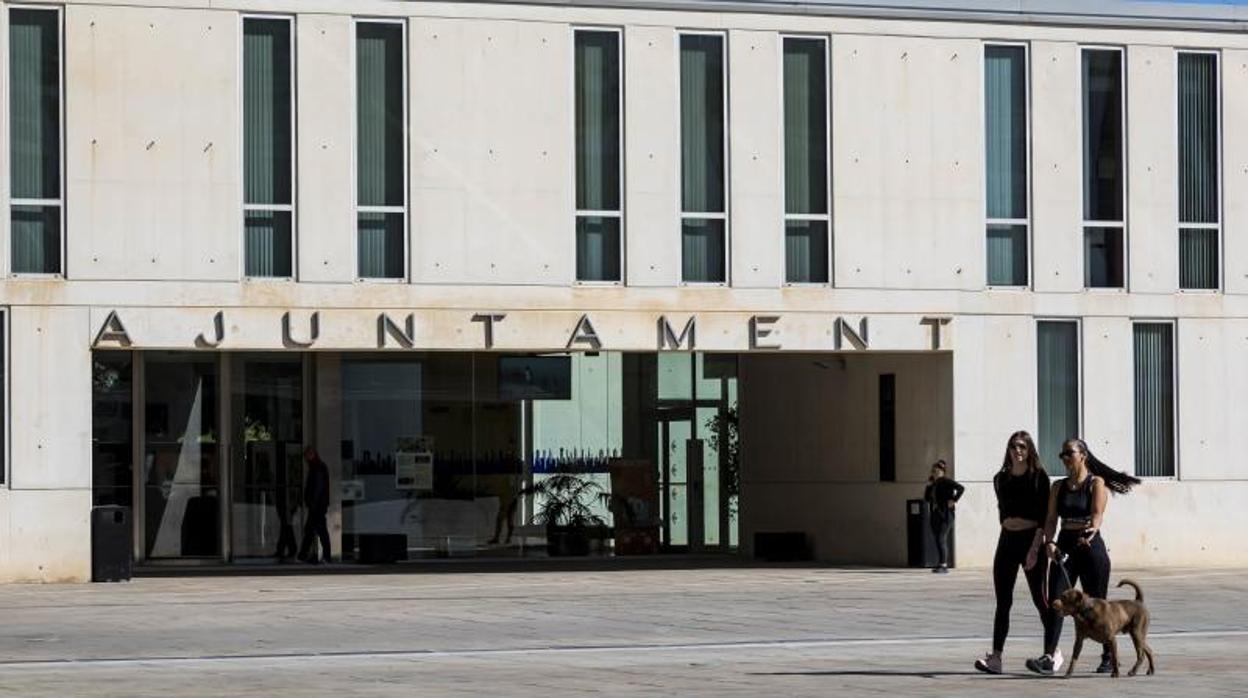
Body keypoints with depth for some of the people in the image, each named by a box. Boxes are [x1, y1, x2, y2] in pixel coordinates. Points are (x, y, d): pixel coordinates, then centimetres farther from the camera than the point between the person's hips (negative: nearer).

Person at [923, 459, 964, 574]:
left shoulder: (946, 482, -8)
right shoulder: (934, 484, 16)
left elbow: (961, 488, -19)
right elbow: (926, 498, 18)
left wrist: (954, 500, -17)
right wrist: (928, 486, 8)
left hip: (945, 515, -9)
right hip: (935, 515, 9)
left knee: (941, 539, -14)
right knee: (938, 540, 11)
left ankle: (944, 565, -14)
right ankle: (943, 564, 18)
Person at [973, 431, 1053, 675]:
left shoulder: (1039, 477, -5)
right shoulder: (1000, 479, 9)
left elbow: (1043, 517, -11)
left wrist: (1035, 549, -19)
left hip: (1031, 539, -4)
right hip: (1007, 541, 5)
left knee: (1041, 599, 1)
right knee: (1003, 601, -2)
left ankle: (1055, 652, 13)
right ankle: (996, 656, -6)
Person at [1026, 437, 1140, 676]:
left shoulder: (1097, 483, -3)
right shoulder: (1058, 487, 11)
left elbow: (1097, 513, -17)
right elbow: (1051, 518, 5)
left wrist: (1092, 530, -39)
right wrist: (1049, 542, -14)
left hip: (1091, 548, -4)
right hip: (1065, 547, 4)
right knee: (1055, 602, -9)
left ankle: (1109, 656, 21)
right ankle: (1048, 657, -16)